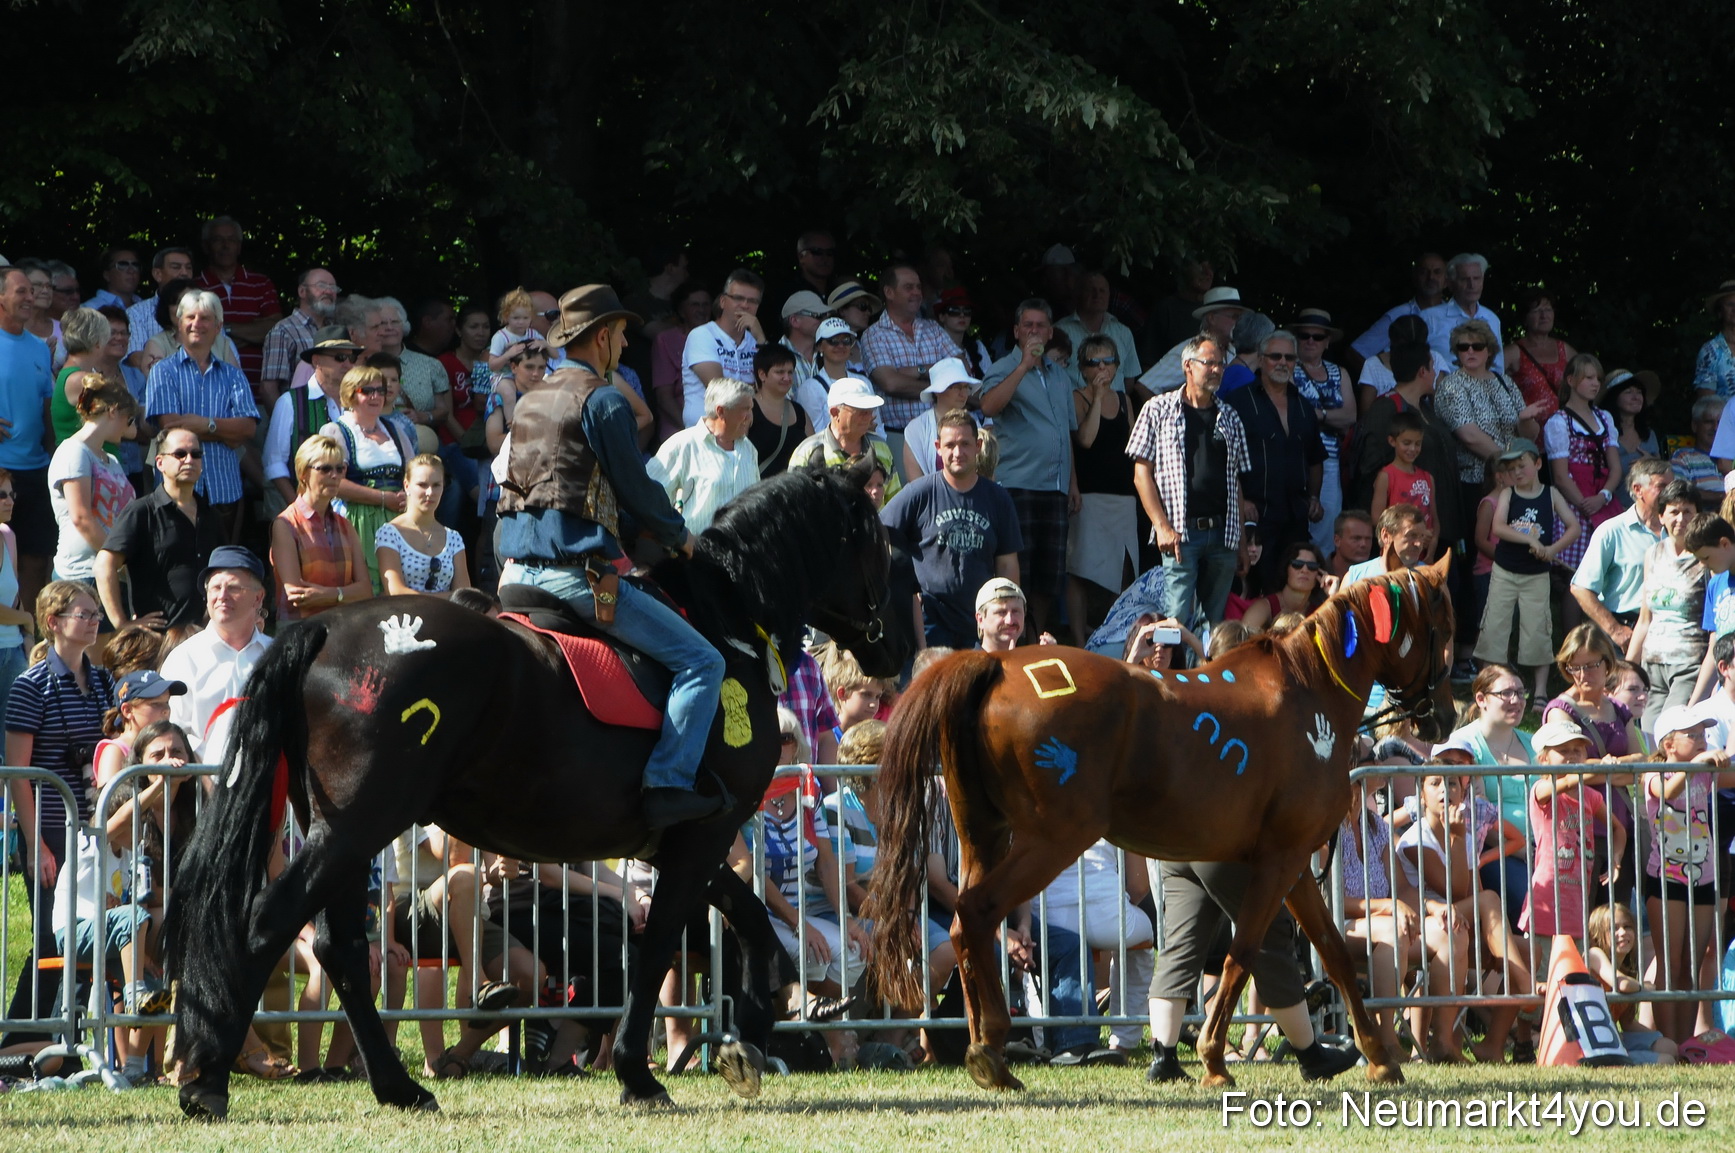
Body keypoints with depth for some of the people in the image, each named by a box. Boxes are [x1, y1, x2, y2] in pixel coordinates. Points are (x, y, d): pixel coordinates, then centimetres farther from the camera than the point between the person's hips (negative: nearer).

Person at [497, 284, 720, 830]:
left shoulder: (530, 401, 17)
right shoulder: (604, 402, -9)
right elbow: (637, 489, -7)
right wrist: (679, 537, 11)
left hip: (518, 572, 9)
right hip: (575, 572, -9)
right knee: (702, 662, -7)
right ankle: (668, 785, -20)